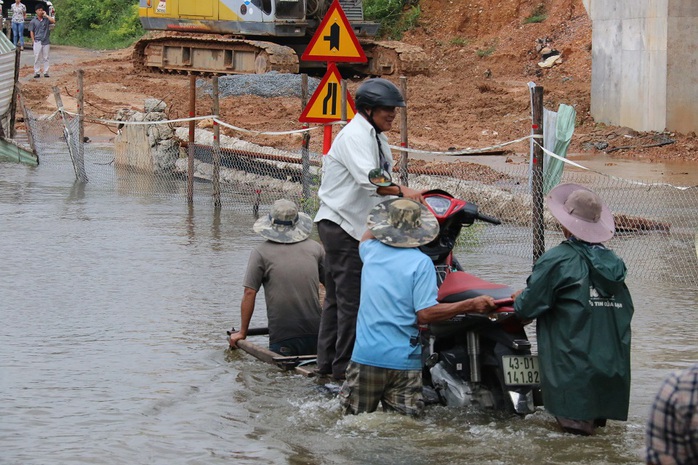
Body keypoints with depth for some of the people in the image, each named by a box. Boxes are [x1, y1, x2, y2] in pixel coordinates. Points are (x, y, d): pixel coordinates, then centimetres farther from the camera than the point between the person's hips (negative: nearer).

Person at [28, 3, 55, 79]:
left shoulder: (46, 19, 6)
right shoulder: (33, 21, 2)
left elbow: (53, 21, -12)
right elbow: (31, 31, 3)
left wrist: (46, 15, -8)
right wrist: (33, 41, -5)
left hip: (46, 41, 2)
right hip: (38, 41, -2)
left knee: (46, 58, 4)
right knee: (37, 57, -2)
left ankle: (46, 72, 8)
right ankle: (37, 72, 2)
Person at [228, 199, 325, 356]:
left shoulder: (261, 252, 1)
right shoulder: (315, 248, 11)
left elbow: (249, 293, 0)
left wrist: (242, 332, 8)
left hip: (282, 339, -3)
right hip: (315, 336, 3)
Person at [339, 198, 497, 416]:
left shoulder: (371, 251, 5)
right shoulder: (421, 262, -9)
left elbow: (368, 235, 32)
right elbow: (425, 314, -14)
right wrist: (471, 305, -11)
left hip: (366, 355, 3)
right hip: (403, 361, -3)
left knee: (356, 415, 12)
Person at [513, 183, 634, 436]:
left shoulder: (557, 260, -10)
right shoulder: (613, 262, 9)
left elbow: (528, 308, -9)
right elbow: (627, 309, 16)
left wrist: (519, 299, 16)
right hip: (614, 368, 6)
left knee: (575, 422, -3)